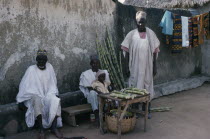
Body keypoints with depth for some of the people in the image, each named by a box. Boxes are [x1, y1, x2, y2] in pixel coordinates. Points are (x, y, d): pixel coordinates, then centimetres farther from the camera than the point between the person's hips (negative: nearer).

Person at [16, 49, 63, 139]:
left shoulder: (49, 67, 7)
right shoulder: (31, 69, -1)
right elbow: (24, 85, -2)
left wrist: (55, 94, 1)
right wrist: (20, 101, -4)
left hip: (48, 94, 2)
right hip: (35, 95, -2)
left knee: (56, 101, -31)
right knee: (37, 100, -37)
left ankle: (54, 127, -27)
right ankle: (41, 129, -34)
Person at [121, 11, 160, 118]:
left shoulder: (150, 33, 2)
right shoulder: (132, 34, -1)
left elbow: (154, 51, 4)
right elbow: (126, 51, 1)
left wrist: (154, 66, 2)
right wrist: (127, 66, -3)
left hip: (147, 66, 1)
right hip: (135, 66, -1)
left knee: (147, 85, 8)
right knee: (135, 86, 3)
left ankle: (146, 110, 21)